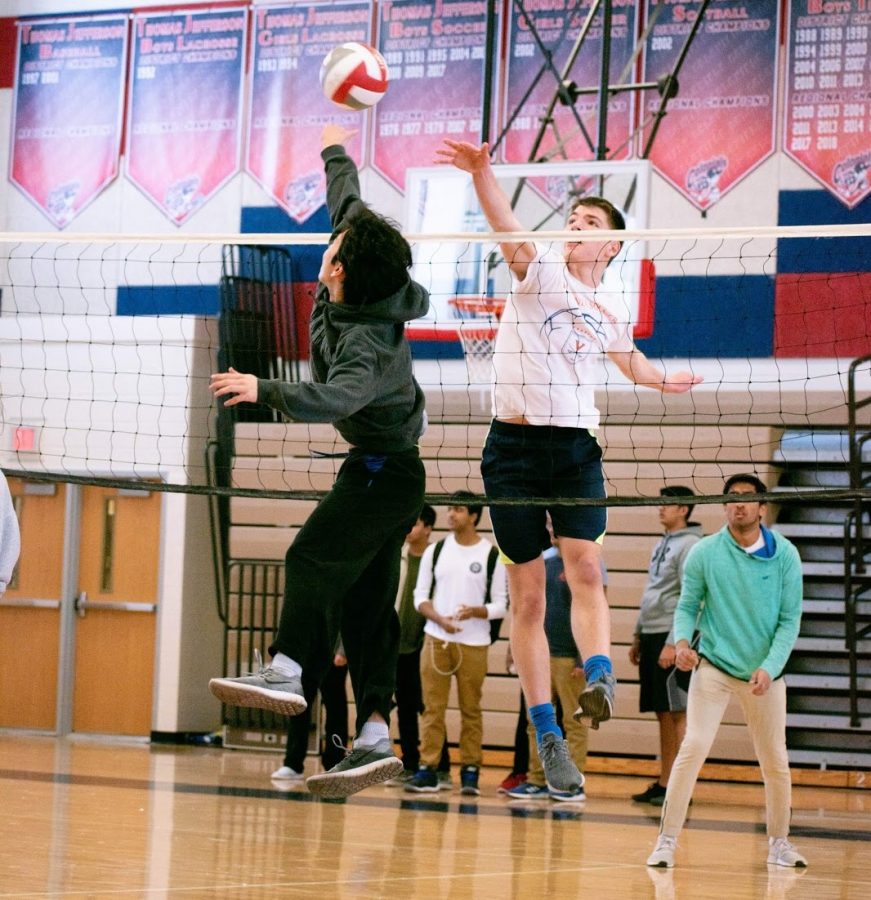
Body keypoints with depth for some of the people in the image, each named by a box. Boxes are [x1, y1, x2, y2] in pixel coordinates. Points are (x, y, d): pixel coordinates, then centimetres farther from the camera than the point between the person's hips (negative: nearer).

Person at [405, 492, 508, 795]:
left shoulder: (492, 555, 0)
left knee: (471, 709, 2)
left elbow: (500, 604, 1)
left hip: (473, 644, -2)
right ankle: (427, 770, 1)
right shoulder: (436, 551, 7)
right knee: (432, 707, 0)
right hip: (436, 639, 2)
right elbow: (420, 596, 8)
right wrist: (439, 619, -11)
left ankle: (470, 771, 7)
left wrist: (475, 611, -19)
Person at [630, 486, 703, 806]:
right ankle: (664, 783, 13)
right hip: (652, 635, 9)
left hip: (674, 639, -9)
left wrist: (673, 643, -21)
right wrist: (638, 637, 21)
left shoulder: (690, 546, -10)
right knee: (663, 714, 10)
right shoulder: (662, 544, 17)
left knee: (678, 713, -7)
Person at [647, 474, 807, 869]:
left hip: (765, 673, 2)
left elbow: (790, 618, -3)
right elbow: (687, 605, 2)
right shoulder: (704, 553, -4)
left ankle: (779, 843, 27)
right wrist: (682, 642, -19)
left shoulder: (785, 555, -3)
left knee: (775, 762, 8)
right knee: (693, 747, -14)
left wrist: (769, 667, -15)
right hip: (714, 667, -1)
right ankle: (666, 841, -9)